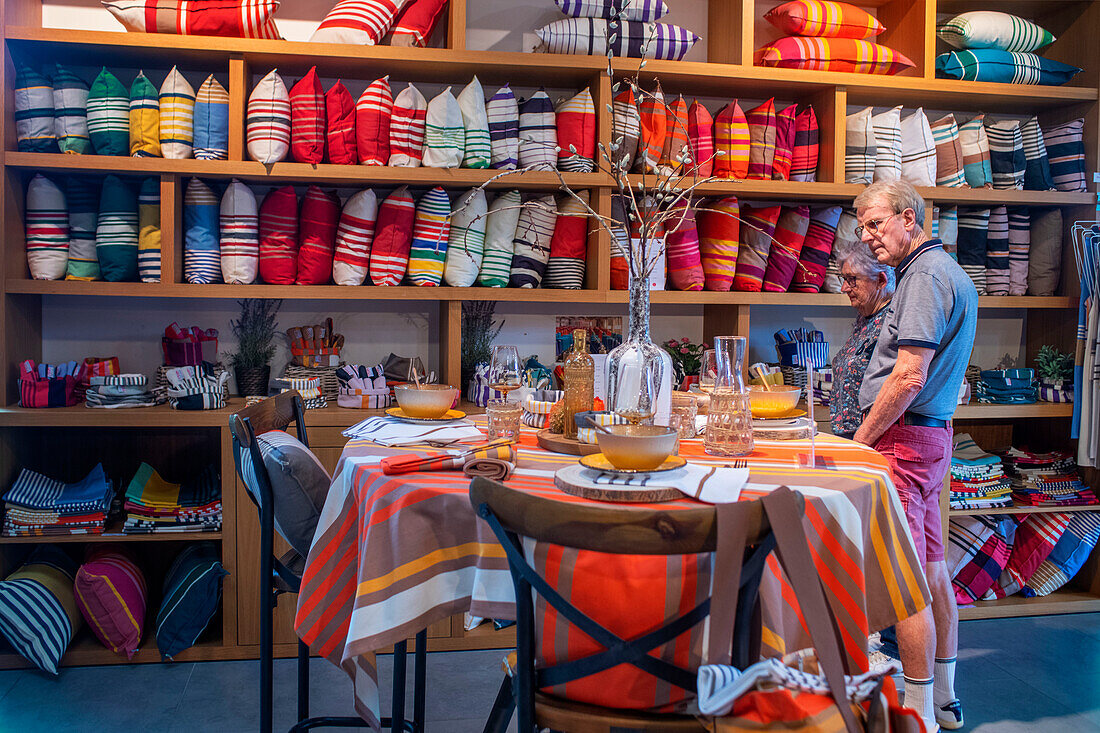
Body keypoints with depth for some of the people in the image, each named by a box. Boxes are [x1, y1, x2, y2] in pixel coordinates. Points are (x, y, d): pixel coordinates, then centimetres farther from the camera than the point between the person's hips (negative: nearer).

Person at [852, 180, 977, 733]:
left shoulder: (926, 275, -14)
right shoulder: (948, 271, 19)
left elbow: (909, 377, -22)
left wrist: (859, 441, -13)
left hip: (905, 437, -11)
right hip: (933, 434, 11)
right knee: (932, 570, 16)